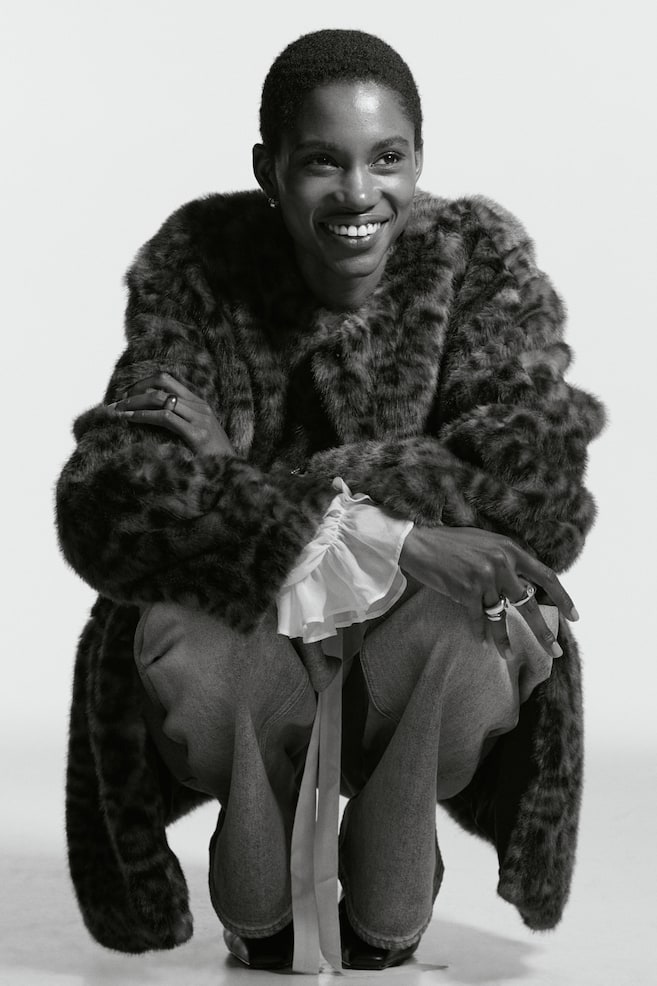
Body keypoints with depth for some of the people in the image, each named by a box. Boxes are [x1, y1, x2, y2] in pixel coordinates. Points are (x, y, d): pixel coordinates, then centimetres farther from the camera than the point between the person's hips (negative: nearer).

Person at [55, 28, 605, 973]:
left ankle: (381, 941, -4)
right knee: (180, 663, -34)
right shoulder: (197, 263, -9)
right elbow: (108, 500, -23)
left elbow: (538, 487, -21)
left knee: (463, 645, -34)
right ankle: (263, 933, -1)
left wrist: (251, 481, -25)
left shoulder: (479, 251, -8)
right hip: (245, 630, 0)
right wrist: (375, 539, -36)